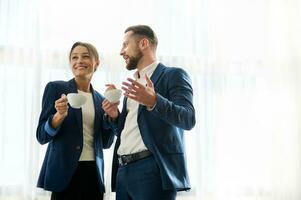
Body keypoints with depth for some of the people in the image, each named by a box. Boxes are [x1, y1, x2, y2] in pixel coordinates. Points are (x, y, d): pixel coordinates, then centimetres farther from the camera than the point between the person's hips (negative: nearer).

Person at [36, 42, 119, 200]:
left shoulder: (100, 100, 10)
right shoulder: (56, 88, -1)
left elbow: (106, 143, 10)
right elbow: (41, 136, -4)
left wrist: (112, 116, -5)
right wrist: (60, 115, -21)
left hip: (94, 173, 4)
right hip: (65, 172, -4)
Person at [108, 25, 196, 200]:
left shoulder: (173, 75, -1)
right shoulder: (134, 84, 21)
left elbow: (188, 119, -13)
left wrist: (154, 101, -27)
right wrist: (114, 115, 3)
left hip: (152, 170, -6)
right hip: (124, 170, 7)